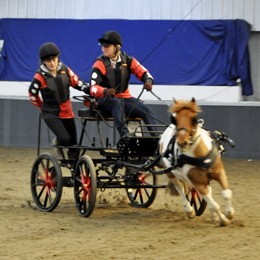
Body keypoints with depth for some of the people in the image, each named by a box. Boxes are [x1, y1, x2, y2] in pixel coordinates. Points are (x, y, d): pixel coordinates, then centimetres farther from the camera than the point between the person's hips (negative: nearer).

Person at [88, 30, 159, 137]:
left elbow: (143, 72, 3)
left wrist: (148, 81, -21)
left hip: (124, 97, 4)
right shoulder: (100, 64, -9)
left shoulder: (127, 60, 3)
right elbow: (93, 88, -19)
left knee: (146, 110, -17)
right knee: (117, 103, -38)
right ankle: (124, 135, -51)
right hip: (105, 99, -4)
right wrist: (105, 91, -41)